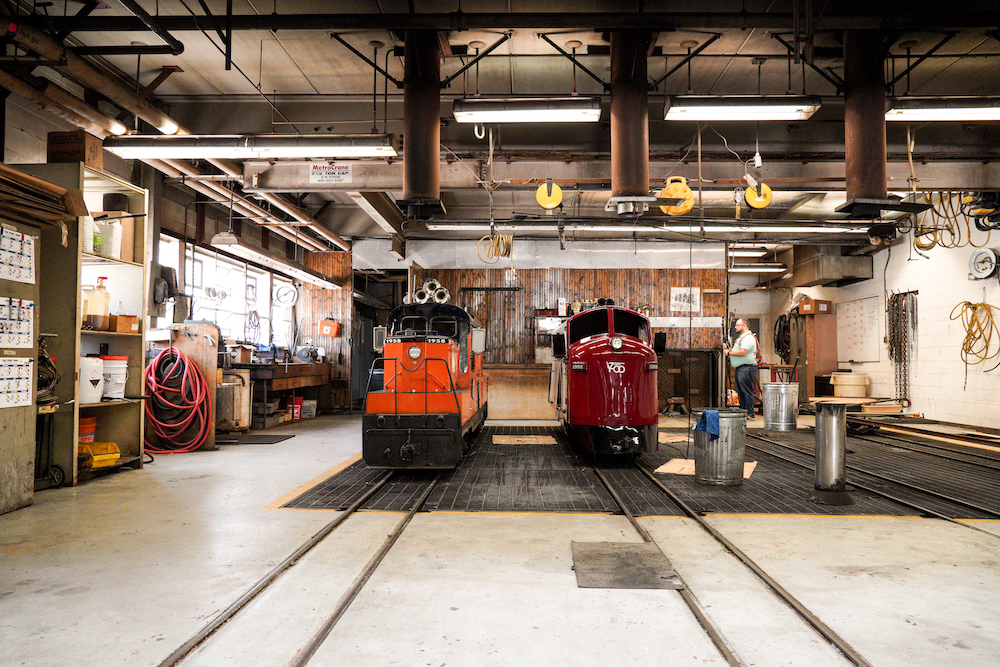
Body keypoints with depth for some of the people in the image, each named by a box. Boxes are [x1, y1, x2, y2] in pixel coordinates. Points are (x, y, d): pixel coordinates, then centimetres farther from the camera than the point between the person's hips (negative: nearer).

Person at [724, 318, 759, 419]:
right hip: (739, 368, 11)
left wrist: (729, 353, -14)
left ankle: (749, 414, -5)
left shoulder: (748, 338, -13)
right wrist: (728, 349, 12)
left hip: (746, 368, -11)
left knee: (747, 391, -8)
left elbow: (742, 352, -23)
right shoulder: (741, 337, 22)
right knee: (740, 391, 13)